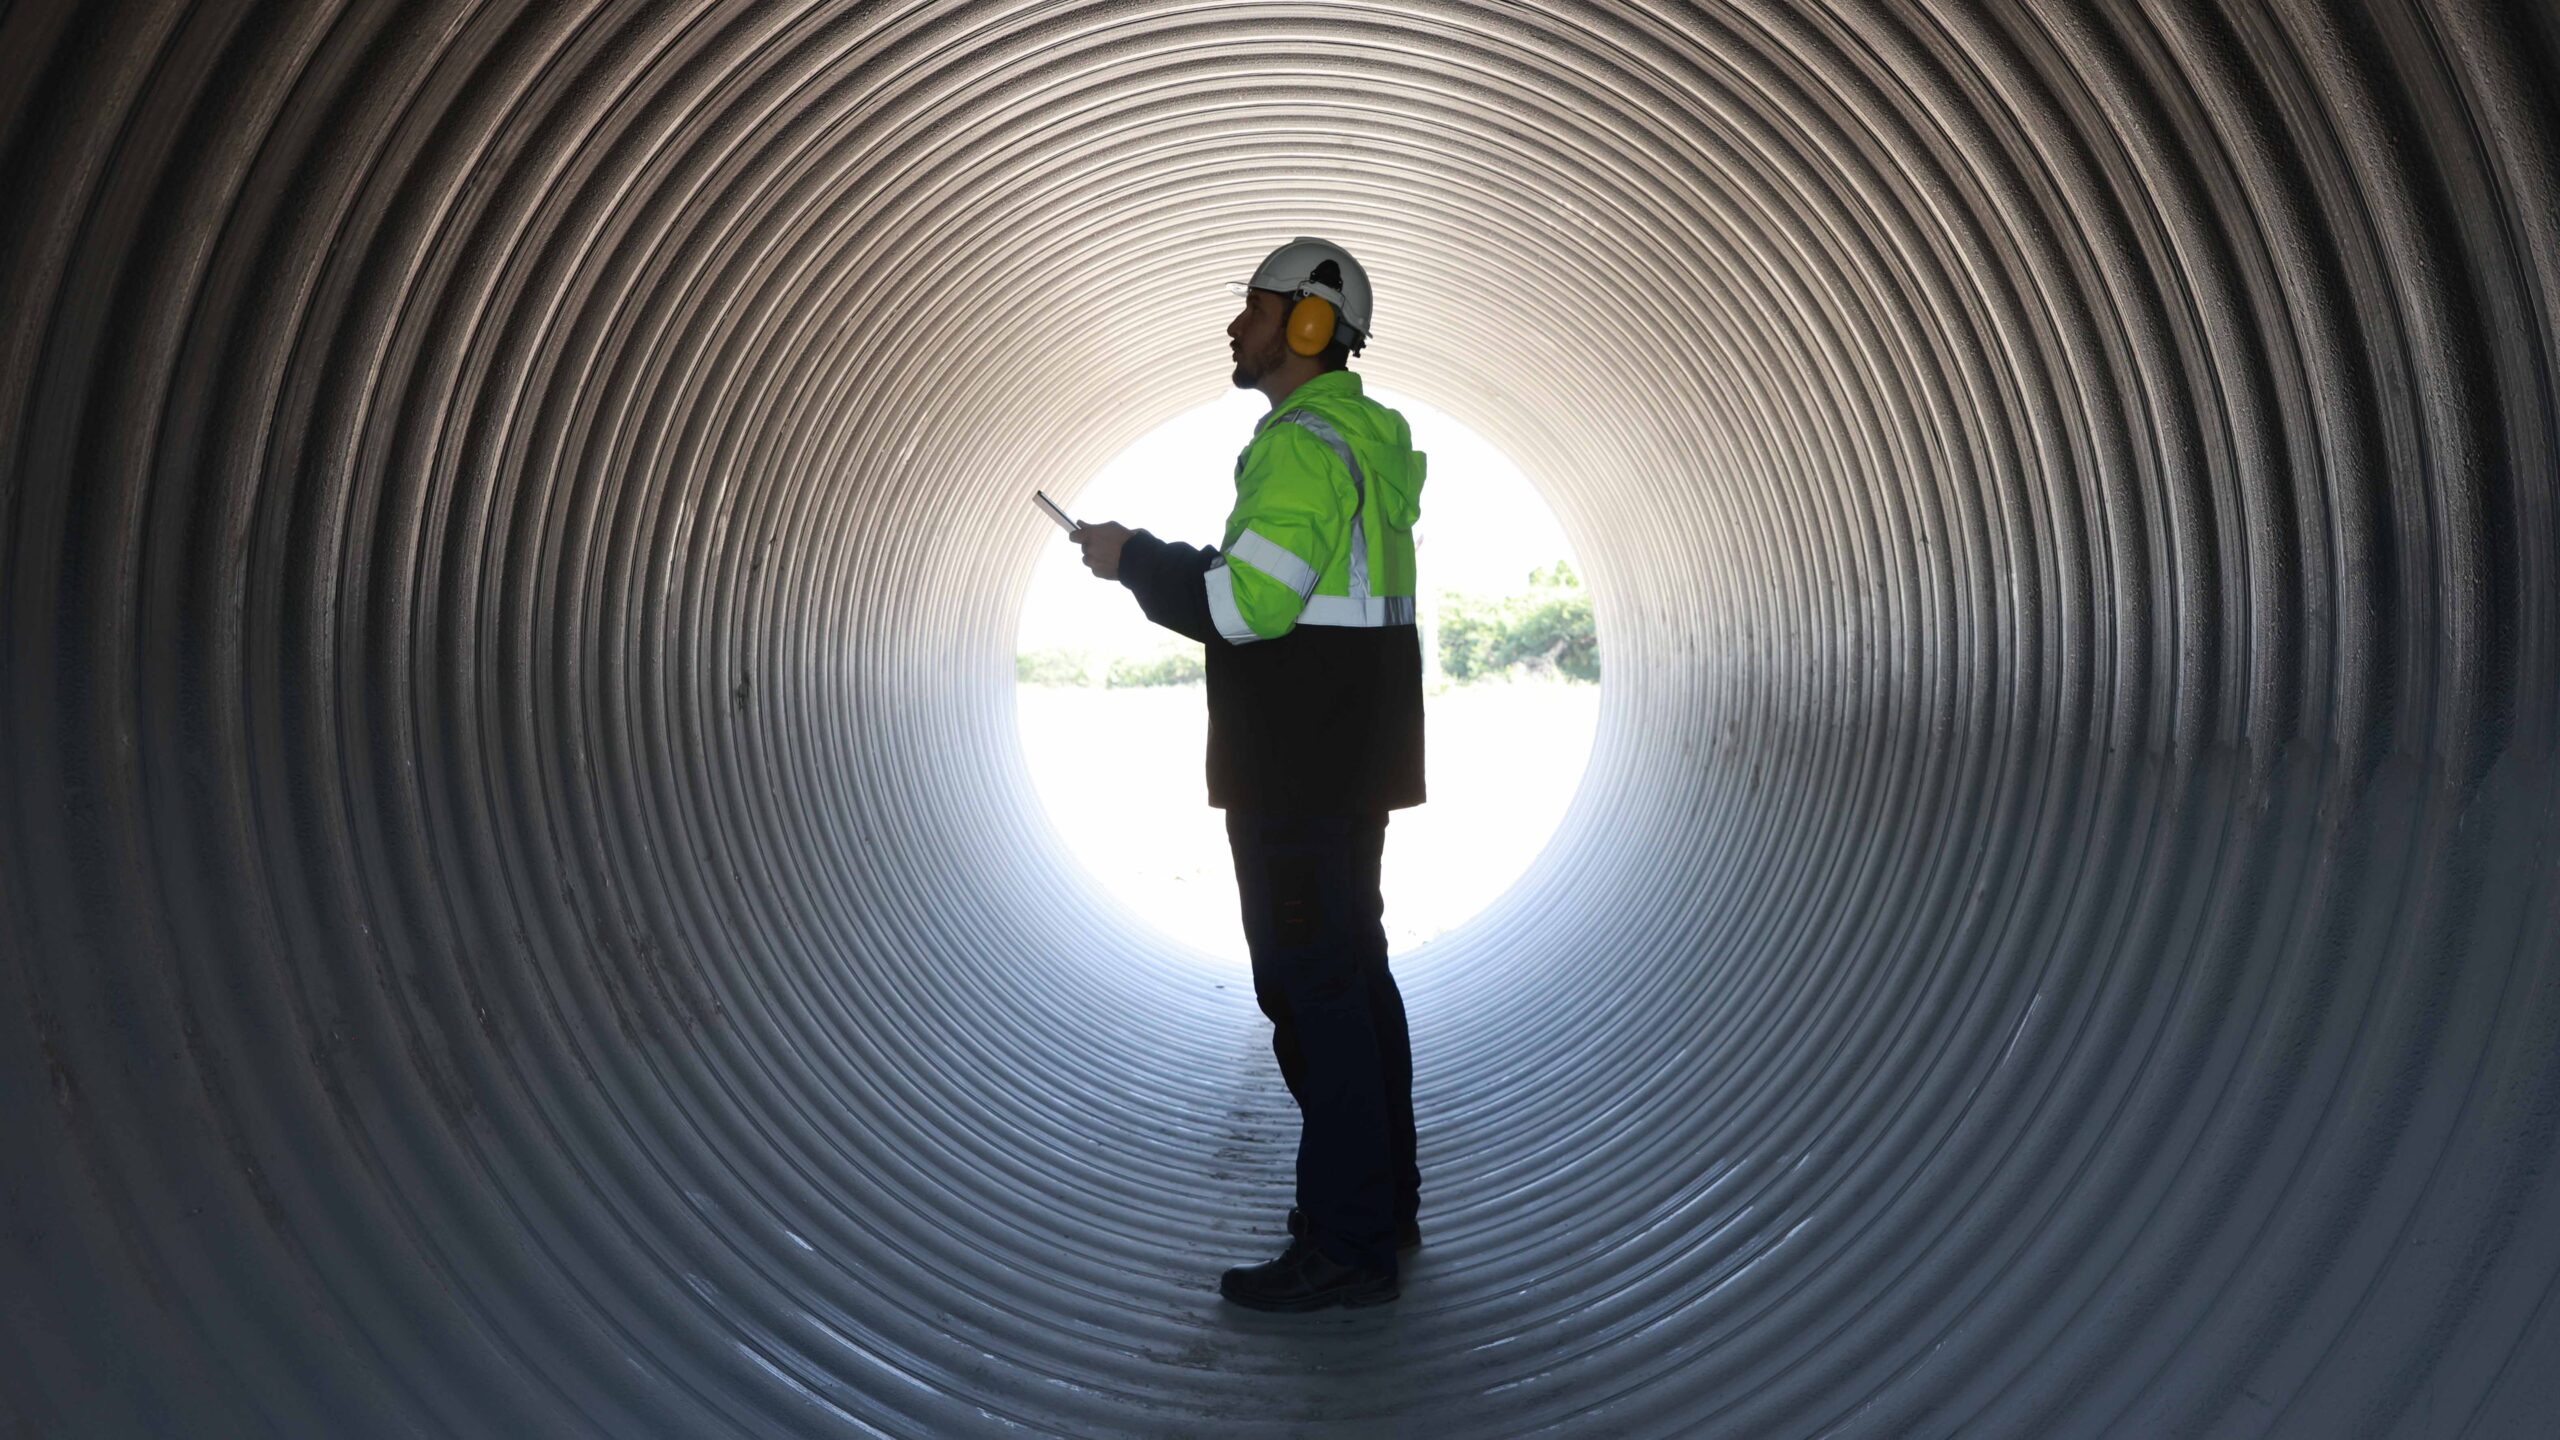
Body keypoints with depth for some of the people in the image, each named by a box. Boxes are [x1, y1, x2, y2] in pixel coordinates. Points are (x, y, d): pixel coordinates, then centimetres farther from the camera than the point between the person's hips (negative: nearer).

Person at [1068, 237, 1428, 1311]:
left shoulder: (1307, 442, -16)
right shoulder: (1365, 439, 17)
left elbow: (1245, 604, -25)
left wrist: (1133, 558, -10)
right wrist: (1160, 563, 13)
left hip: (1300, 768, -11)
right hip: (1350, 760, 11)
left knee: (1311, 984, -5)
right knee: (1352, 971, 17)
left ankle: (1344, 1245, 3)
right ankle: (1383, 1201, 28)